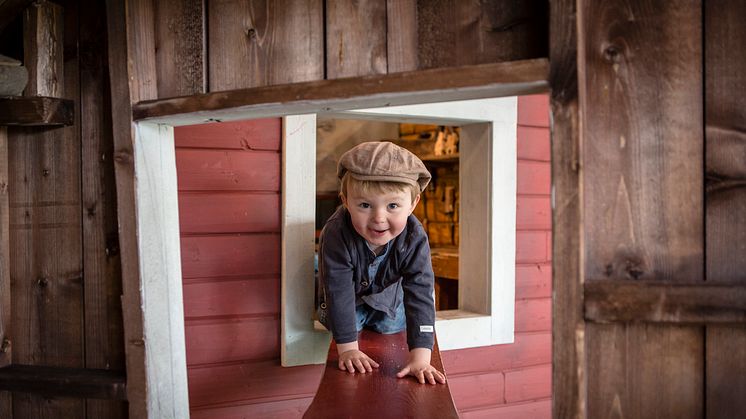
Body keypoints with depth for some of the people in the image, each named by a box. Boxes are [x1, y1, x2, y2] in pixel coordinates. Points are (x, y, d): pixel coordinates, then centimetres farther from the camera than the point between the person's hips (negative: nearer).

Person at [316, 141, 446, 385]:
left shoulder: (414, 239, -38)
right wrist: (348, 348, -38)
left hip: (387, 294, 1)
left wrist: (420, 357, -47)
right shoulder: (336, 235, -43)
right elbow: (339, 292, -37)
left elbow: (420, 295, -41)